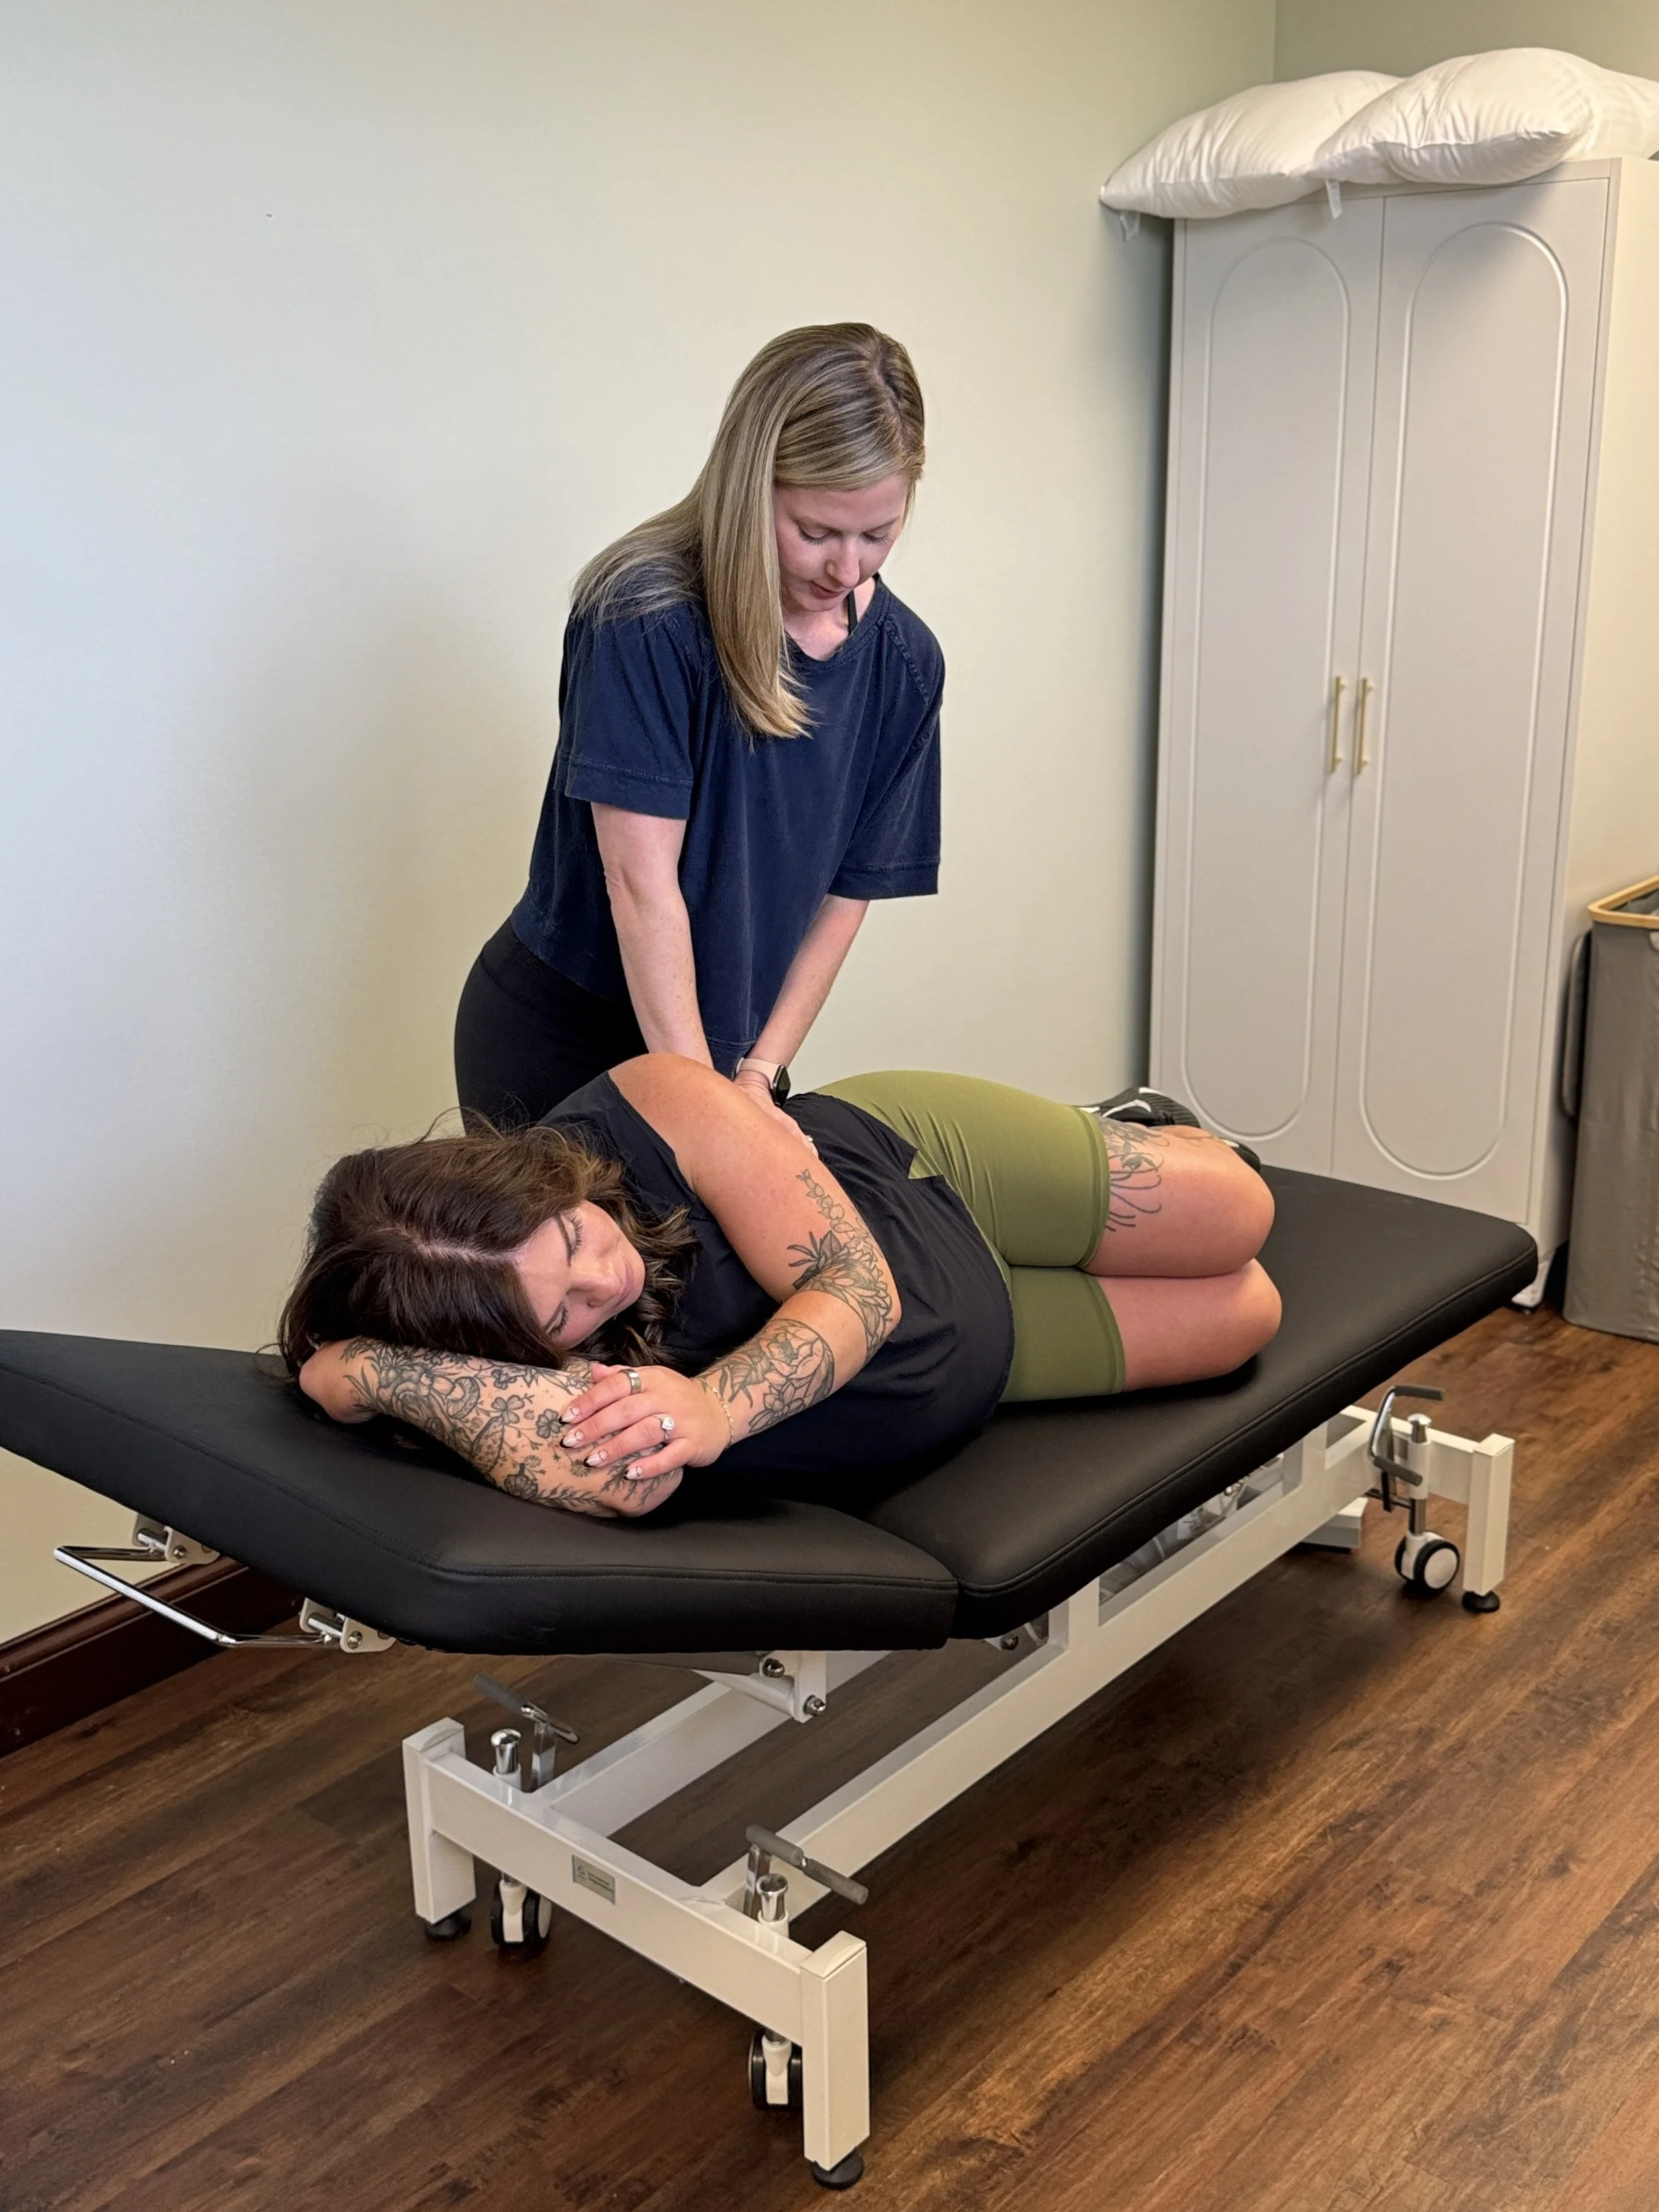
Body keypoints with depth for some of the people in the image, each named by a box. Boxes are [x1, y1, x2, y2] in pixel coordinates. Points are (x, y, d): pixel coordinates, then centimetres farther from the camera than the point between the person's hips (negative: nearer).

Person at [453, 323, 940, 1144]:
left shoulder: (903, 663, -4)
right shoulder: (645, 616, -20)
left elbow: (847, 891, -2)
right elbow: (640, 881, -23)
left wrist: (759, 1072, -8)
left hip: (726, 1041, 4)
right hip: (556, 1040, -4)